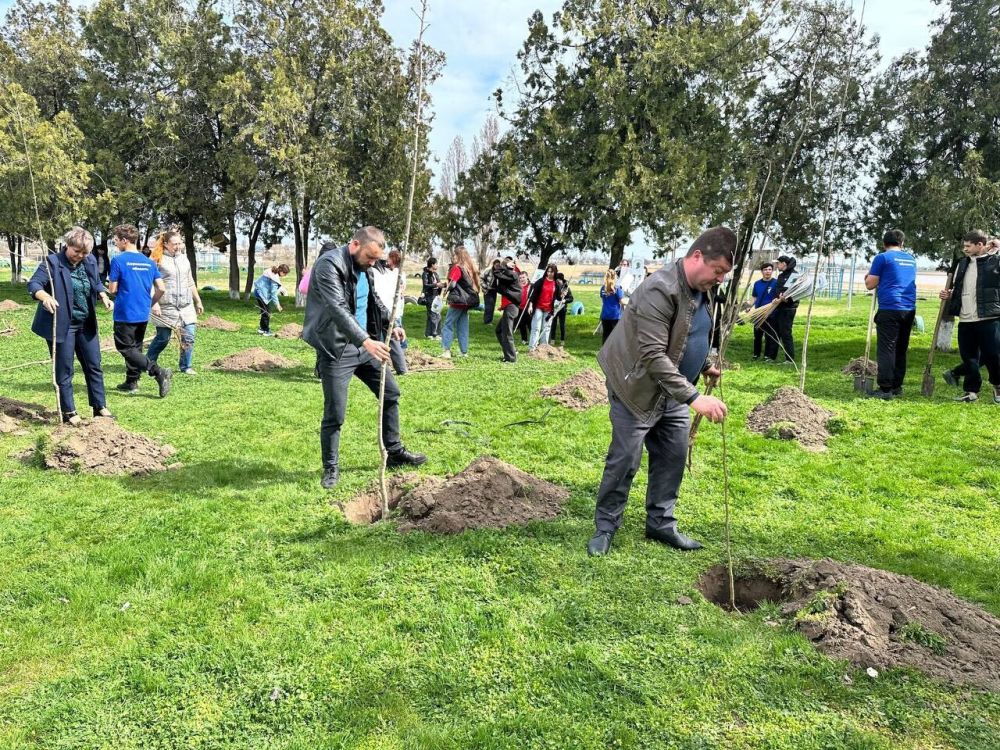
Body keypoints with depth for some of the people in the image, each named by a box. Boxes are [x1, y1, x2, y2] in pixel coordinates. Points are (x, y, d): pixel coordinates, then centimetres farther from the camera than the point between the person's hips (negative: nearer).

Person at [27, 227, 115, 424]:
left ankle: (100, 407, 22)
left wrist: (104, 296, -2)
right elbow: (33, 284, -19)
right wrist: (45, 296, -41)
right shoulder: (52, 262, -12)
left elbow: (97, 283, 19)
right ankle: (68, 412, 14)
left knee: (94, 366, 11)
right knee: (64, 370, 3)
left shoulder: (90, 261, 4)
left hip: (87, 325, 6)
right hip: (62, 325, -6)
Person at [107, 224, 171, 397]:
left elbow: (112, 289, -10)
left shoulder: (118, 260, -11)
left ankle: (158, 372, -19)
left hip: (125, 313, -6)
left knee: (126, 348, -1)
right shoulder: (149, 262, 6)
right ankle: (131, 382, 24)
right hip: (143, 315, 6)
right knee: (135, 347, 18)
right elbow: (161, 288, 3)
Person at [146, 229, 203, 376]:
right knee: (163, 338, 1)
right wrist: (154, 303, -18)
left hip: (186, 305, 5)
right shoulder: (158, 259, -5)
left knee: (189, 336, -1)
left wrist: (198, 301, 23)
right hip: (166, 306, -5)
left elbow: (191, 283, 21)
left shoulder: (184, 258, 14)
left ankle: (185, 366, 13)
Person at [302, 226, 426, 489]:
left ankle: (395, 453, 27)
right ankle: (331, 468, 15)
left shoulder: (363, 268, 9)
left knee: (391, 393, 13)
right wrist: (366, 341, -38)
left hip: (365, 345, 9)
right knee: (334, 413, -4)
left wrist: (389, 325, 11)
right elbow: (338, 308, -30)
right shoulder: (329, 264, -18)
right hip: (336, 349, -9)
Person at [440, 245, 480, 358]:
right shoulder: (471, 267, 12)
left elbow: (452, 284, -17)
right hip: (468, 301, 8)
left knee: (448, 324, -2)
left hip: (458, 301, -7)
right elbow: (476, 283, 17)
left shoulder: (457, 268, -12)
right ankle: (464, 351, 12)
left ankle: (446, 350, -9)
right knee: (463, 327, 12)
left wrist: (446, 289, 0)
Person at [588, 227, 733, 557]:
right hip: (637, 387, -8)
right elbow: (653, 356, -33)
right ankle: (605, 527, 12)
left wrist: (705, 365, 9)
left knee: (673, 458, 9)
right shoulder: (661, 289, -28)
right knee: (624, 460, -3)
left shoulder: (703, 289, 2)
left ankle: (661, 524, 22)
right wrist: (694, 397, -36)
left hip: (673, 390, 8)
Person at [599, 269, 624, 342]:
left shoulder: (603, 288, 5)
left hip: (605, 315, 5)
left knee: (606, 334, 9)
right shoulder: (617, 287, -10)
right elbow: (621, 301, -8)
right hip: (615, 315, -5)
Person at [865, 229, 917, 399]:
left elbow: (870, 284, -1)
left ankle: (886, 389, -9)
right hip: (909, 309, 6)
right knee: (901, 349, 13)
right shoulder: (911, 259, 18)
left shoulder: (882, 258, -2)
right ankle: (897, 386, 18)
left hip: (890, 309, -6)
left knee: (886, 349, -6)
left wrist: (868, 277, 19)